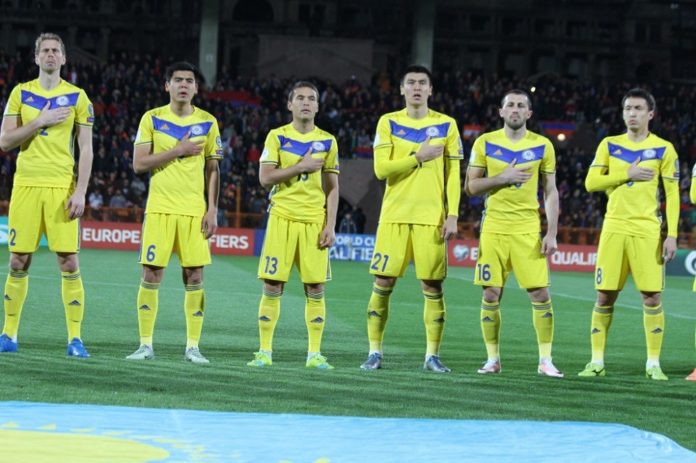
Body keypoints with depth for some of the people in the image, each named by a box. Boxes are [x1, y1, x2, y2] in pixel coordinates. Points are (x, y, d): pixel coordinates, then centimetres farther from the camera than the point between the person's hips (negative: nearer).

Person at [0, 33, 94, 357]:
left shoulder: (77, 97, 4)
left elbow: (86, 150, 2)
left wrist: (80, 192, -7)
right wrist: (40, 121, -10)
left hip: (62, 187, -1)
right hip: (26, 185, 1)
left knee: (69, 262, -6)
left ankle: (75, 339, -2)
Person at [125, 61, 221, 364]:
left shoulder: (207, 123, 6)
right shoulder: (152, 119, 2)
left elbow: (212, 169, 10)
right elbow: (139, 164, -4)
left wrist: (212, 210, 1)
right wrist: (177, 151, -12)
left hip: (195, 210, 1)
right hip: (160, 208, -1)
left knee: (194, 276, -1)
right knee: (151, 274, -3)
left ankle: (193, 346, 4)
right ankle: (146, 345, 3)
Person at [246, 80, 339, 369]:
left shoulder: (327, 141, 8)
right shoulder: (277, 137, 3)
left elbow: (332, 187, 8)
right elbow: (265, 178, -7)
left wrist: (330, 226, -1)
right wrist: (302, 166, -13)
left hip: (314, 221, 1)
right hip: (282, 218, -1)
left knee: (315, 288, -1)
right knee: (272, 285, -3)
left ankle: (314, 354, 4)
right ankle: (265, 352, 3)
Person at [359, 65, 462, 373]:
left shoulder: (446, 125, 6)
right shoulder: (388, 123, 5)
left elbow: (453, 174, 5)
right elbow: (381, 169, -4)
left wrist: (452, 215, -4)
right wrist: (418, 157, -12)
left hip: (431, 217, 0)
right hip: (395, 215, 0)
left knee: (432, 286, -2)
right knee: (383, 283, -1)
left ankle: (432, 355, 4)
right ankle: (374, 352, 6)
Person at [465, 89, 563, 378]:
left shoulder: (542, 146, 3)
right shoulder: (485, 143, 3)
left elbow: (550, 192, 5)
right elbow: (470, 186, 3)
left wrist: (551, 234, -3)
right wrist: (502, 178, -13)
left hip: (528, 229, 0)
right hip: (494, 227, 0)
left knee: (540, 293, -7)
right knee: (491, 295, 1)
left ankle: (545, 360, 0)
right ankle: (493, 359, 12)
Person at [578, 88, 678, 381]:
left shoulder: (663, 149, 3)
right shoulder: (609, 145, 9)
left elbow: (672, 195, 1)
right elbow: (591, 182, 0)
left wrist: (672, 234, -7)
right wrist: (628, 174, -10)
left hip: (647, 230, -2)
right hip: (614, 227, 2)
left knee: (651, 296, -5)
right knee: (604, 296, 1)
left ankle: (653, 364, 2)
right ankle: (597, 362, 8)